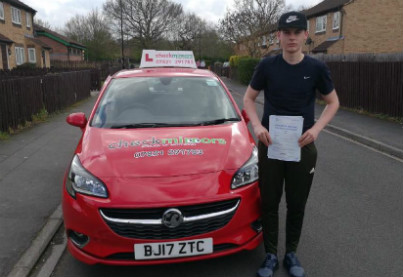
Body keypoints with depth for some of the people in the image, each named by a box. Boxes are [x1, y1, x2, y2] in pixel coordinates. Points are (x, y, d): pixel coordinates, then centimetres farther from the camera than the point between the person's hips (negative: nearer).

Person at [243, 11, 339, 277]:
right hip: (270, 144, 0)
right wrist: (257, 126, -13)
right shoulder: (267, 65, -4)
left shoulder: (316, 68, -5)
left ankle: (291, 254, 29)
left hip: (303, 147, 0)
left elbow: (333, 102, 5)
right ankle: (271, 255, 23)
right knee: (269, 203, 7)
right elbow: (249, 98, 5)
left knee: (297, 204, 11)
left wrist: (316, 129, -12)